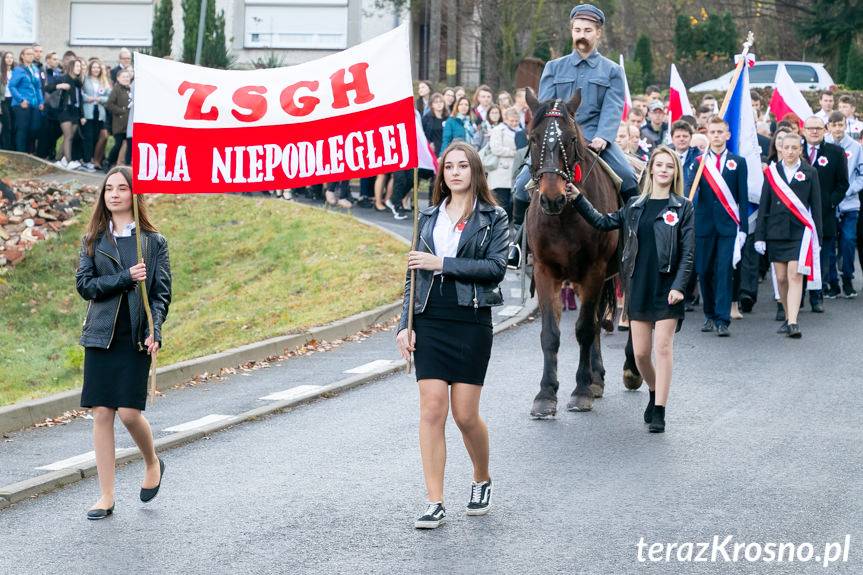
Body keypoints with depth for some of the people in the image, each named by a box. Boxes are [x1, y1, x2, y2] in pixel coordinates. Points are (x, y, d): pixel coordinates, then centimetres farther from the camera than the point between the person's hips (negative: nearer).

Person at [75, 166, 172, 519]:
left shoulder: (153, 241, 4)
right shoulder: (93, 239, 10)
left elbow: (161, 291, 1)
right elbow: (84, 284, 0)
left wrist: (154, 331, -13)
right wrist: (125, 278, -12)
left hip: (135, 338, -2)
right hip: (101, 336, 2)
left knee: (129, 411, -10)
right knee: (101, 413, 0)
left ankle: (152, 463, 22)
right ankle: (106, 496, 6)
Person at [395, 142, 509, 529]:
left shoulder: (493, 218, 3)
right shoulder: (429, 216, 13)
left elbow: (496, 268, -10)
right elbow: (413, 274, 14)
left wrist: (442, 264, -14)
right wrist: (405, 324, 4)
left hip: (471, 322, -3)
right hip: (430, 321, 3)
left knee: (465, 414, -1)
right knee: (432, 409, -6)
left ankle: (482, 481, 27)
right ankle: (435, 503, -4)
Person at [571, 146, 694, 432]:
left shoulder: (683, 207, -2)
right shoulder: (635, 206, 10)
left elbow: (688, 252, -5)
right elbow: (603, 222, 15)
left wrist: (678, 286, -14)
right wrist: (578, 199, 8)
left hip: (667, 288, -4)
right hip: (639, 287, 4)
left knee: (663, 347, -7)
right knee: (640, 353, 7)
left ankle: (659, 412, -4)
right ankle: (655, 393, 33)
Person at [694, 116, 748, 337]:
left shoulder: (738, 162, 7)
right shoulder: (699, 162, 6)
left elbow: (743, 197, 6)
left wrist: (743, 227, 0)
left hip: (728, 226, -1)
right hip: (704, 224, 1)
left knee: (724, 272, -7)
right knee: (704, 271, 6)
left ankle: (722, 320, -8)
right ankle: (710, 315, 20)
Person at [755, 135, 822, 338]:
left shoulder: (810, 173, 4)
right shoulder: (772, 172, 7)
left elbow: (816, 206, 6)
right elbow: (763, 205, 8)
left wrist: (817, 237, 1)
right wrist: (759, 236, 3)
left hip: (800, 232, -2)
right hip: (776, 232, 2)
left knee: (795, 276, -12)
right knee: (781, 278, 6)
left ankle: (793, 323, -17)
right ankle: (788, 317, 20)